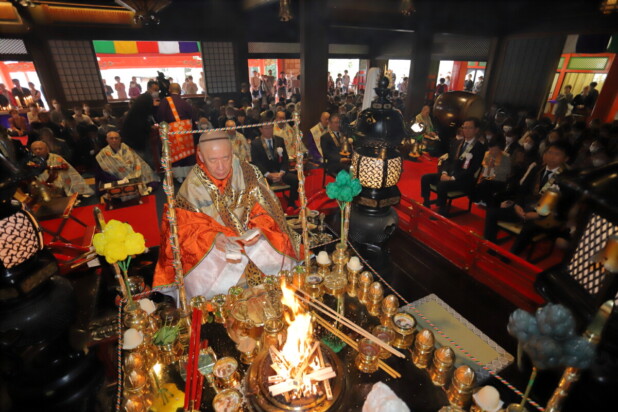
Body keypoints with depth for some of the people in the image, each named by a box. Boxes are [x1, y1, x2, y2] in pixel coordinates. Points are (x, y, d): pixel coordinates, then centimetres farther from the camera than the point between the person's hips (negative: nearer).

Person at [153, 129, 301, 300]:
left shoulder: (249, 174, -3)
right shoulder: (191, 187, -6)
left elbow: (266, 211, 0)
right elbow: (185, 229, -6)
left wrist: (259, 230, -20)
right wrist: (213, 238, -25)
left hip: (256, 242, 2)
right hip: (211, 250, -1)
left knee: (281, 262, -19)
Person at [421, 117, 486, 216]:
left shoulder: (480, 147, -7)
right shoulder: (459, 142, 14)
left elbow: (472, 169, -16)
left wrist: (453, 178, -22)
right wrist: (444, 173, -5)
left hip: (464, 180, -7)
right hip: (449, 174, 7)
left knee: (442, 185, -34)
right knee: (425, 178, -8)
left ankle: (441, 212, -20)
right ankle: (426, 205, 1)